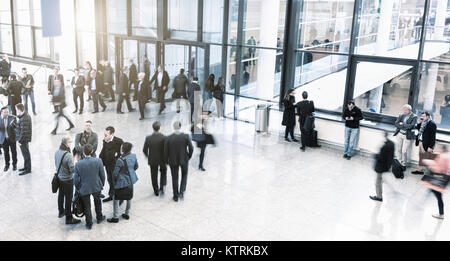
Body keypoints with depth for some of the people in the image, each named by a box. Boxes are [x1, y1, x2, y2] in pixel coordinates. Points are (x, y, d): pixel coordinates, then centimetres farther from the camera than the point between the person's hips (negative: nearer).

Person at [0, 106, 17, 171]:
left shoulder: (12, 118, -13)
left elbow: (16, 127, -18)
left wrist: (13, 124, -40)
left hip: (12, 138, -1)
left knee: (14, 152, 11)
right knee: (6, 152, 14)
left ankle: (14, 164, 29)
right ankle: (7, 165, 32)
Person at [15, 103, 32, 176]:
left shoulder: (24, 119, -26)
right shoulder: (26, 115, 5)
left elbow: (23, 131, -25)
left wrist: (20, 141, -20)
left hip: (23, 140, -10)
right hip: (25, 139, 10)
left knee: (26, 154, 2)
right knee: (25, 153, 21)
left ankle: (28, 169, 13)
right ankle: (26, 167, 36)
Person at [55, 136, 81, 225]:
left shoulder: (57, 152, -4)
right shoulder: (68, 155, -29)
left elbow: (56, 164, 9)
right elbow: (72, 169, -24)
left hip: (59, 177, 8)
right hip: (67, 180, -8)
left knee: (60, 195, 25)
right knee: (68, 198, 4)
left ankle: (61, 212, 44)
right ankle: (69, 218, 13)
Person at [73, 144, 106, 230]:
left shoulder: (78, 164, -19)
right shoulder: (98, 161, -18)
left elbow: (76, 179, -10)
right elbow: (102, 175, -7)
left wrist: (78, 189, 8)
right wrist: (102, 184, 10)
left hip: (84, 189, -1)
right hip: (96, 187, 2)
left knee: (86, 206, 16)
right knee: (97, 202, 27)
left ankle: (89, 224, 28)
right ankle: (99, 218, 45)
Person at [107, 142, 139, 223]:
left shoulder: (120, 160, -26)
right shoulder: (134, 156, -8)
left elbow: (115, 173, -19)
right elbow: (136, 167, 9)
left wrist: (114, 181, 0)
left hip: (121, 182, -6)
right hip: (131, 181, 6)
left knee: (116, 199, 8)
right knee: (129, 198, 20)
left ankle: (116, 217, 13)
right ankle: (127, 214, 34)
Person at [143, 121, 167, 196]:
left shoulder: (148, 138, -15)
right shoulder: (164, 138, -22)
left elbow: (145, 150, -6)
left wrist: (148, 156, 14)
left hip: (152, 160, 1)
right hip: (162, 159, -1)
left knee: (154, 175, 17)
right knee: (163, 172, 25)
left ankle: (156, 191, 29)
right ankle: (162, 187, 10)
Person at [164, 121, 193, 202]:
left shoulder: (168, 138, -15)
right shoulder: (186, 136, -16)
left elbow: (166, 151, -9)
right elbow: (191, 148, -13)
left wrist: (166, 161, 7)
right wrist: (189, 156, 6)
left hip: (173, 161, 0)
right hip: (184, 160, 0)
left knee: (175, 178, 16)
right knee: (184, 175, 25)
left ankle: (176, 196, 27)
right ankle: (181, 192, 13)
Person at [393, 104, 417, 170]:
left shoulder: (414, 117, -6)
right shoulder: (401, 115, 7)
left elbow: (411, 126, -19)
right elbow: (396, 124, -5)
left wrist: (402, 124, -10)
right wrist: (406, 127, -15)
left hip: (407, 136, -4)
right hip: (399, 134, 4)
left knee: (404, 151, -2)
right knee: (398, 149, 8)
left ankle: (404, 165, 14)